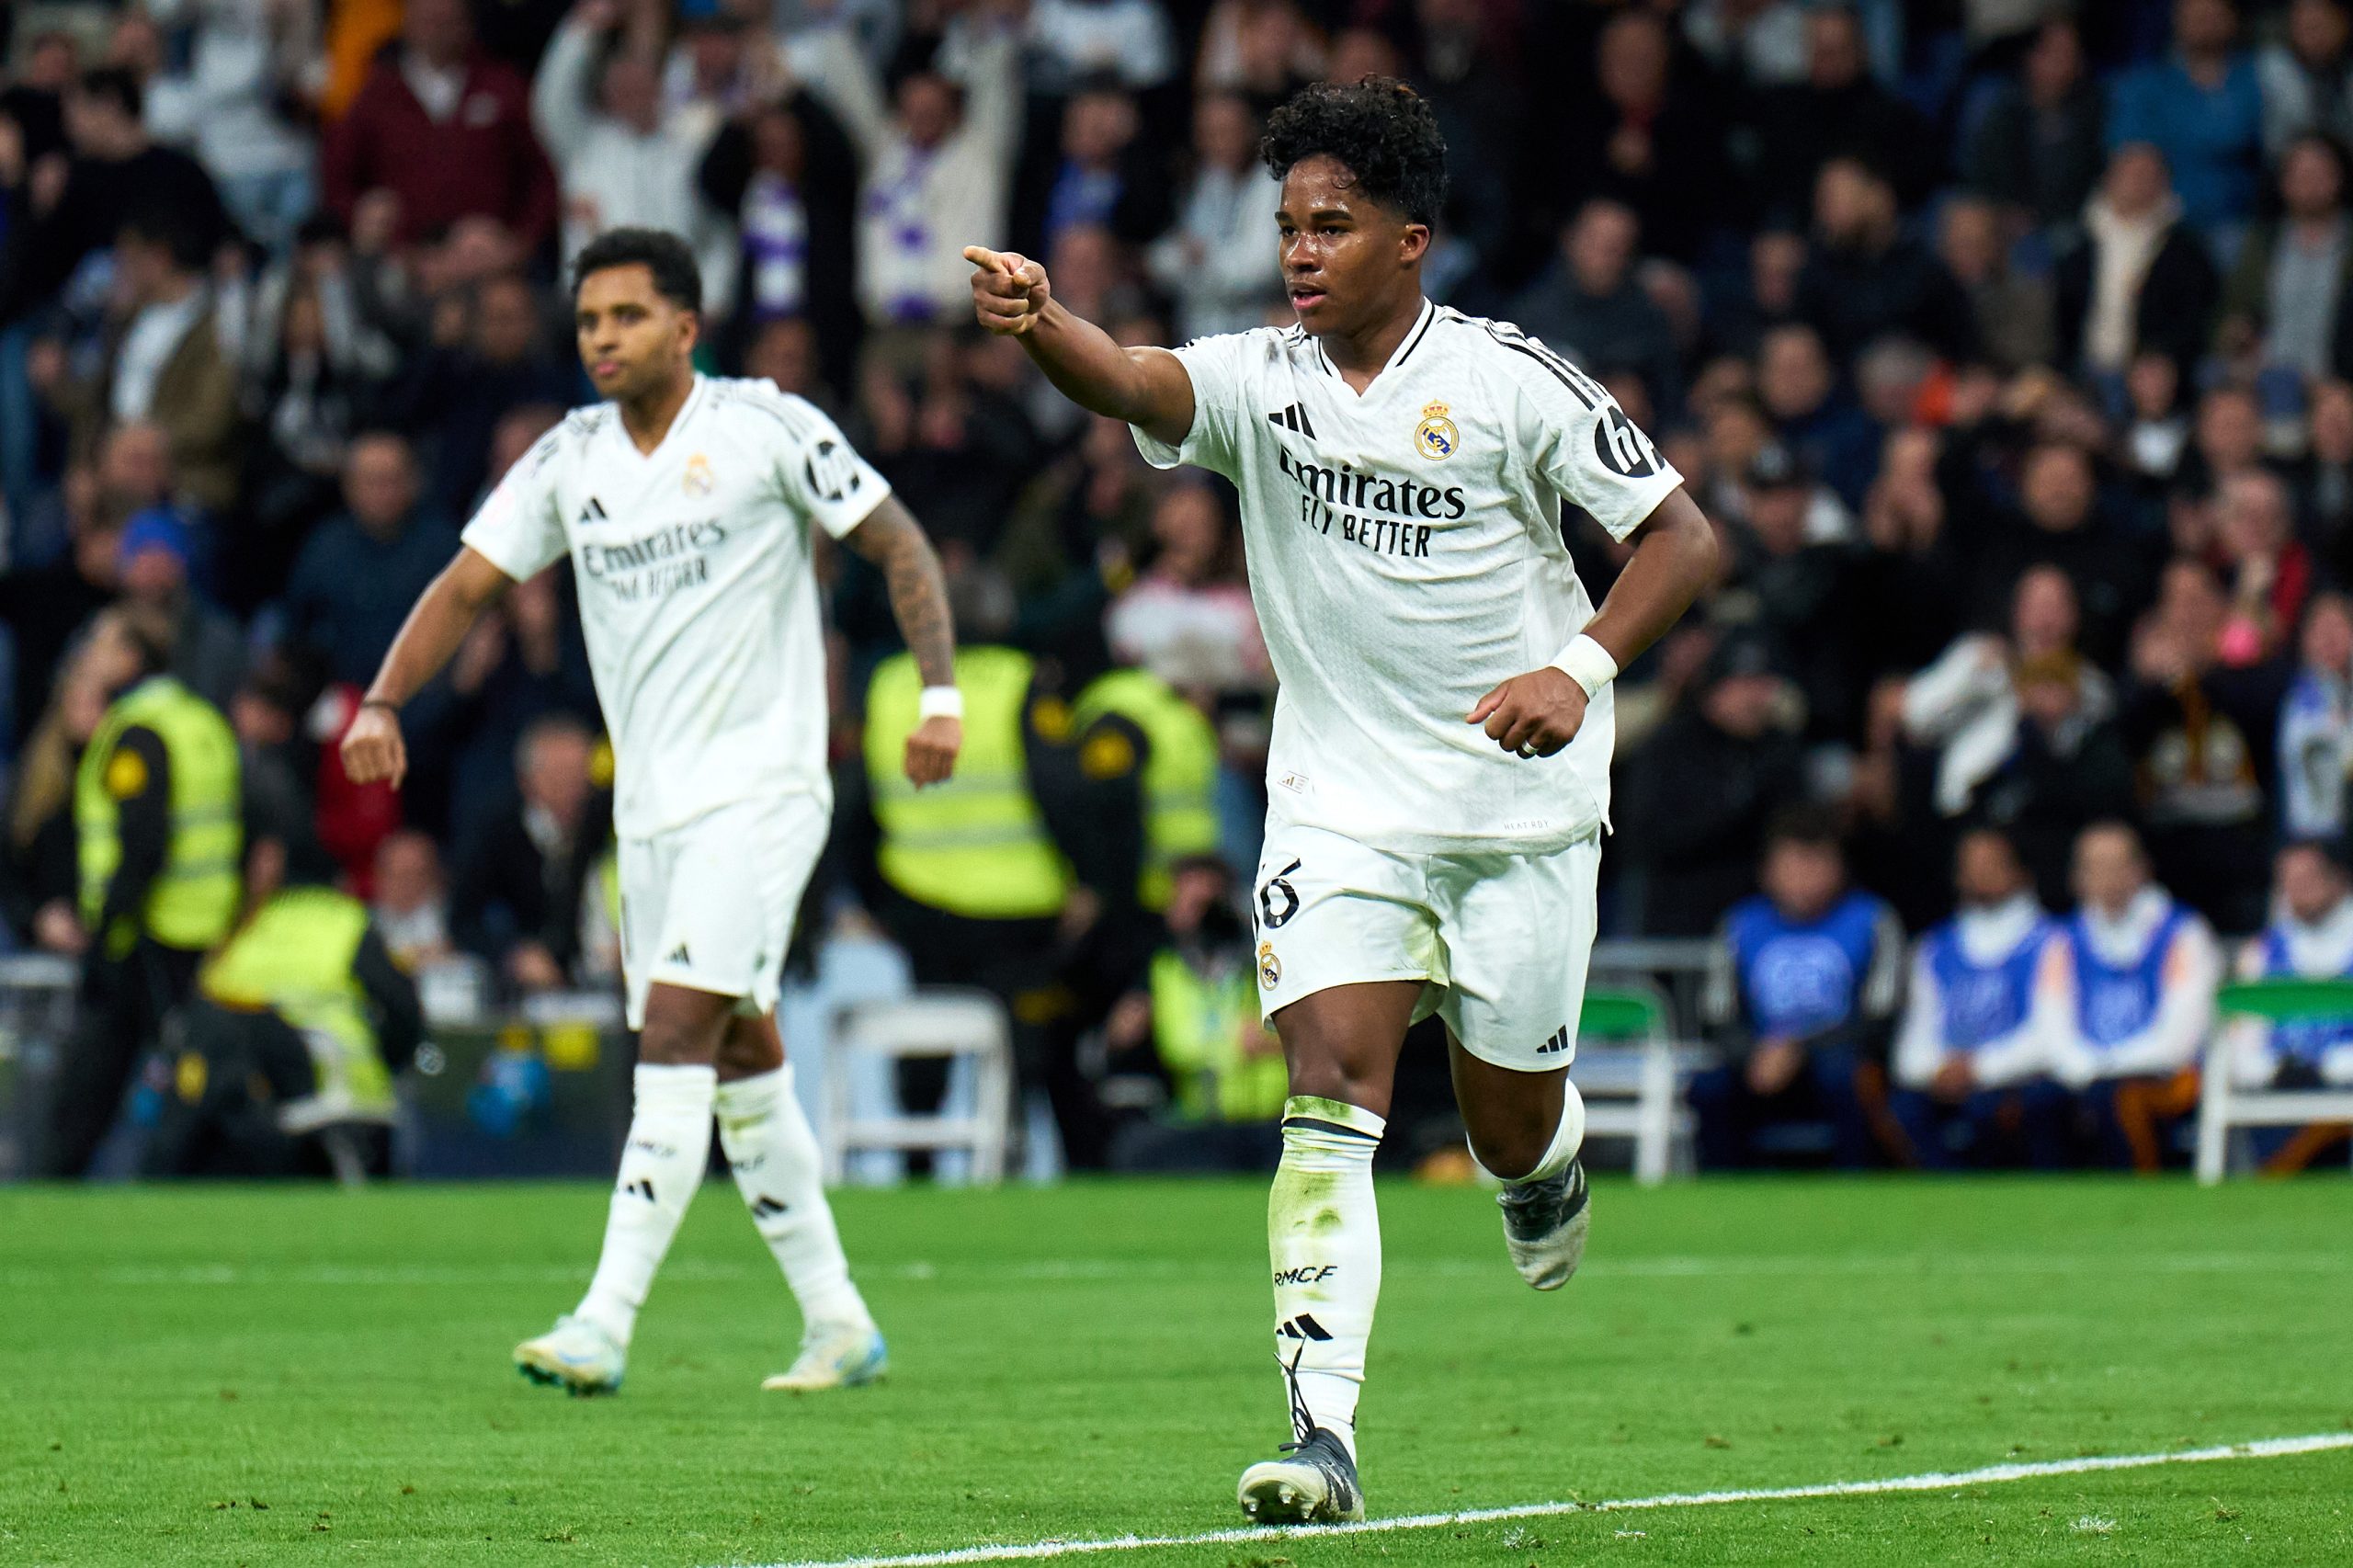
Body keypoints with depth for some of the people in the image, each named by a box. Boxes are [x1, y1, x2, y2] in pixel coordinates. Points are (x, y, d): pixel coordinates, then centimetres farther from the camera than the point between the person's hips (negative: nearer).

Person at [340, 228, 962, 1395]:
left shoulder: (765, 427, -7)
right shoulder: (570, 458, 8)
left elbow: (898, 546, -3)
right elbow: (467, 584, 8)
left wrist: (939, 691, -13)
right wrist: (383, 701, -7)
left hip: (760, 787, -6)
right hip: (651, 804, 6)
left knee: (675, 1036, -16)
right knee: (740, 1059, 10)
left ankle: (605, 1325, -21)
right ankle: (837, 1323, 19)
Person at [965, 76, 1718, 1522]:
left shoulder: (1511, 380, -9)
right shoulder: (1259, 381, -3)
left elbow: (1682, 537, -6)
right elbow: (1132, 383, -24)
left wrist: (1580, 667, -21)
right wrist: (1041, 320, -47)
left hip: (1522, 807, -1)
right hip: (1339, 803, 1)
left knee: (1511, 1129, 9)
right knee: (1332, 1096, -16)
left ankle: (1555, 1157, 48)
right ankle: (1325, 1434, -21)